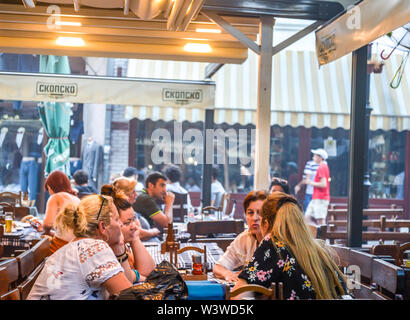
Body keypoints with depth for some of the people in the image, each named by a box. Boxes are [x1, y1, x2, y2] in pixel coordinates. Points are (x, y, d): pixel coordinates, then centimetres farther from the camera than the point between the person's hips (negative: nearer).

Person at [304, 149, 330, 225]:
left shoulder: (321, 168, -14)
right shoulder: (324, 167, 17)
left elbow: (323, 184, -22)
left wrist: (311, 183, -11)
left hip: (320, 199, -10)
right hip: (316, 199, 10)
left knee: (320, 220, -8)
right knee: (308, 217, 10)